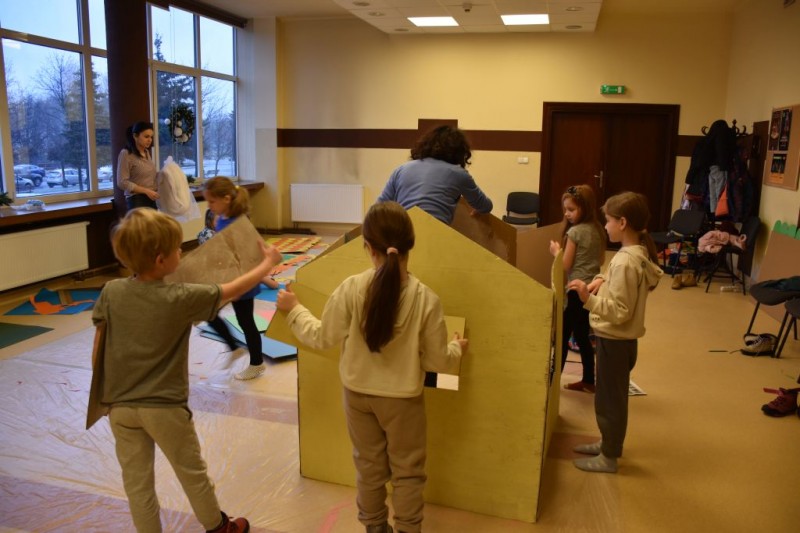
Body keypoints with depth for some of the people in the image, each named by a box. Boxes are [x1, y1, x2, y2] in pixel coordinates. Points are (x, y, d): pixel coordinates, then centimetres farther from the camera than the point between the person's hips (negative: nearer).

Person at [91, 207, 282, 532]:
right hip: (164, 406, -3)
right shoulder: (181, 299, -20)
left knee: (136, 481, 14)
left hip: (120, 406, 3)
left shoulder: (112, 291, -9)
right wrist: (268, 263, 4)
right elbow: (234, 289, -11)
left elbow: (99, 325, 7)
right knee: (192, 472, 17)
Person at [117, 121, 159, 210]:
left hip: (152, 199, 6)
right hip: (137, 200, -6)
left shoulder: (147, 153, 14)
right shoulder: (126, 154, -6)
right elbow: (122, 182, -12)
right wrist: (146, 191, -18)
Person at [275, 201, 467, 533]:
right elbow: (438, 361, -11)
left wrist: (293, 309, 10)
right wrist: (457, 348, 12)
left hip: (357, 393, 2)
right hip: (403, 398, -2)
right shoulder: (426, 298, -21)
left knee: (369, 465, 23)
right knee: (407, 470, 19)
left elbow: (321, 338, -7)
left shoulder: (351, 289, -19)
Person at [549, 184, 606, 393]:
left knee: (562, 335, 2)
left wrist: (556, 251, 1)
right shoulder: (598, 230, 7)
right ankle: (588, 381, 23)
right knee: (582, 336, 17)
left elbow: (565, 266, -14)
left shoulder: (574, 231, -16)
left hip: (577, 290, -8)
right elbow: (600, 260, 15)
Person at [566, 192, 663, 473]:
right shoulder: (639, 253, 4)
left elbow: (619, 312, -27)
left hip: (615, 340, -10)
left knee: (609, 398, 6)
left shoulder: (625, 261, -26)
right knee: (612, 396, 23)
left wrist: (588, 298, -34)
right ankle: (608, 443, 39)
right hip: (621, 338, 10)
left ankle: (609, 457, 21)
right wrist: (604, 280, 3)